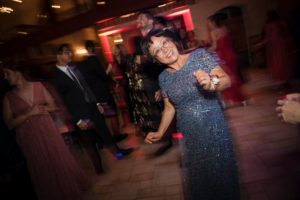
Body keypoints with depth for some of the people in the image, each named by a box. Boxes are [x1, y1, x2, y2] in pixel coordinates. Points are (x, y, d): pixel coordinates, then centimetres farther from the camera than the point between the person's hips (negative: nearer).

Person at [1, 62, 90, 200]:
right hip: (29, 138, -1)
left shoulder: (38, 86, -1)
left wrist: (44, 108, -15)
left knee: (60, 161, 11)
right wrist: (29, 113, -18)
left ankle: (72, 188, 33)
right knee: (42, 169, 10)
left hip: (48, 131, 1)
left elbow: (52, 106, 6)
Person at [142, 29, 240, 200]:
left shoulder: (200, 55, -8)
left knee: (220, 172, 12)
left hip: (214, 129, -2)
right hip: (189, 136, 2)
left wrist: (212, 83, -33)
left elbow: (227, 79, -13)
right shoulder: (164, 78, 2)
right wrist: (160, 132, 7)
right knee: (198, 178, 14)